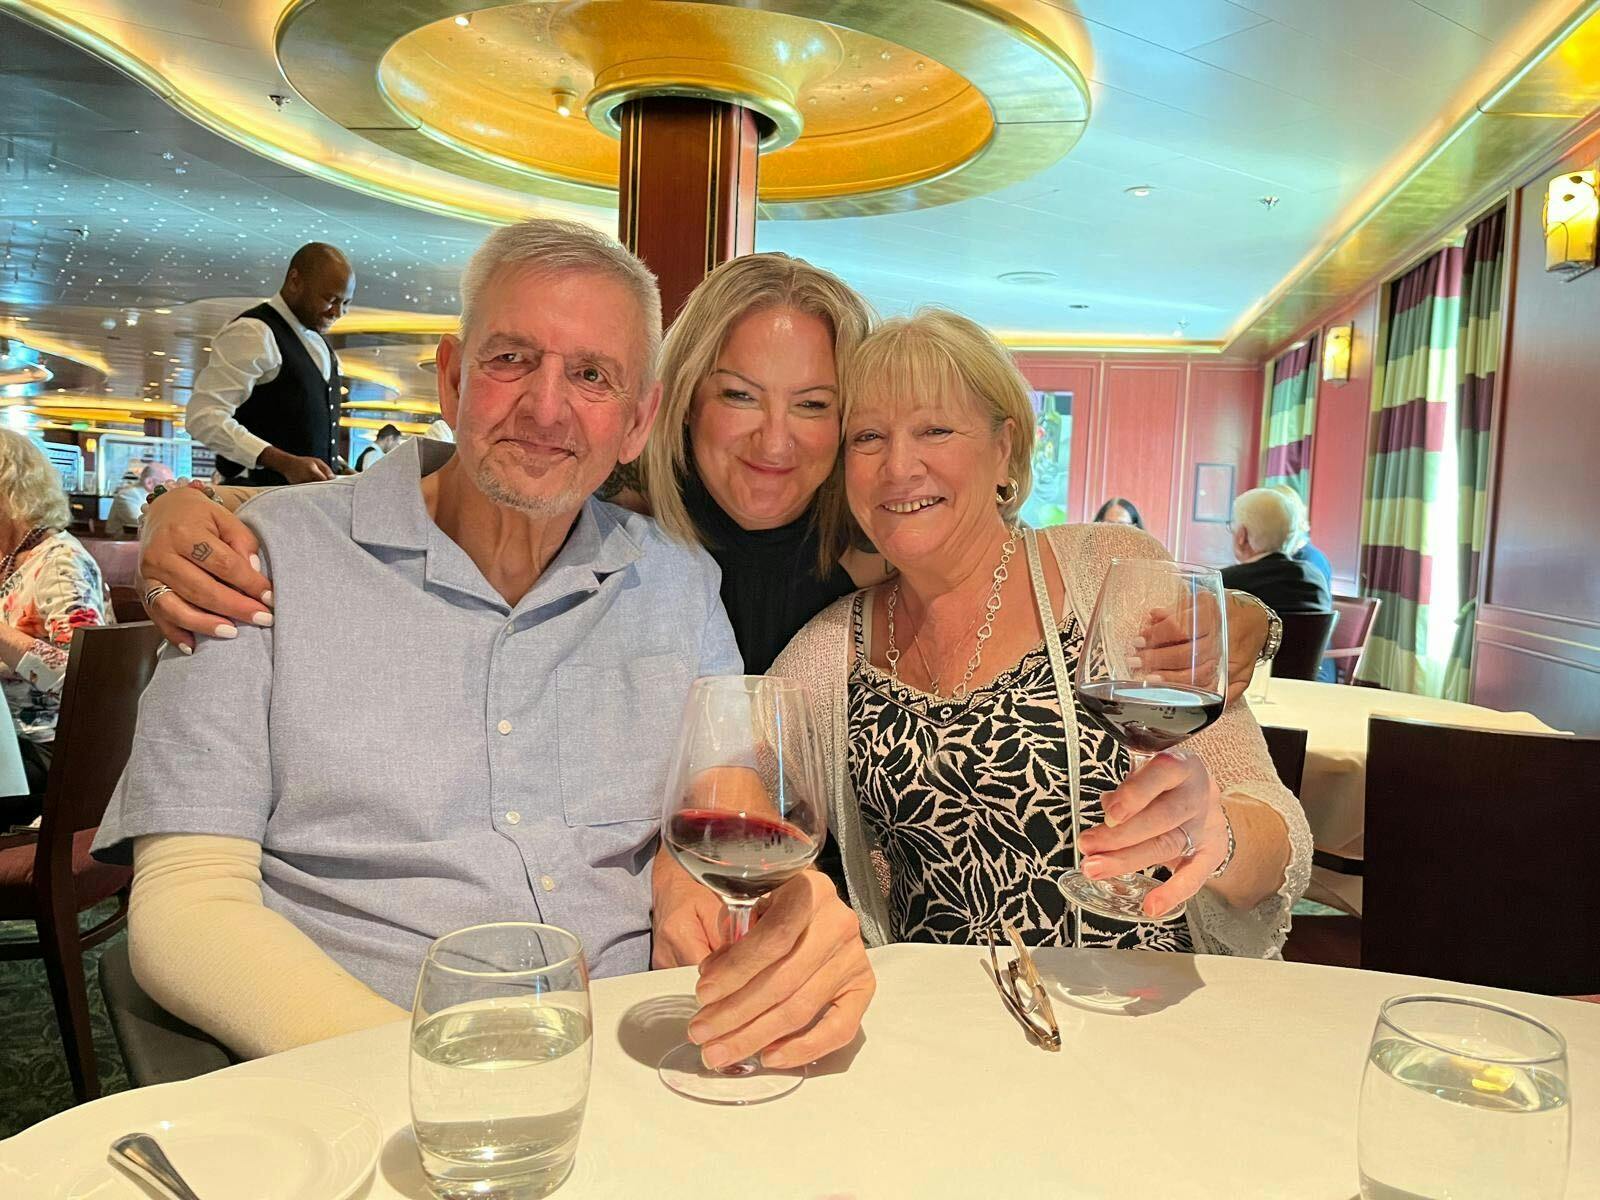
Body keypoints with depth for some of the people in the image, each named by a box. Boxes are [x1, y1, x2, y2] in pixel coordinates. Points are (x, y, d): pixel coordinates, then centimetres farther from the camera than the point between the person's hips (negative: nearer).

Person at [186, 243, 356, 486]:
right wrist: (286, 463, -26)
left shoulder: (319, 343, 18)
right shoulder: (252, 333, -9)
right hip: (259, 492, -7)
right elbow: (204, 417, -18)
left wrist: (334, 465, 9)